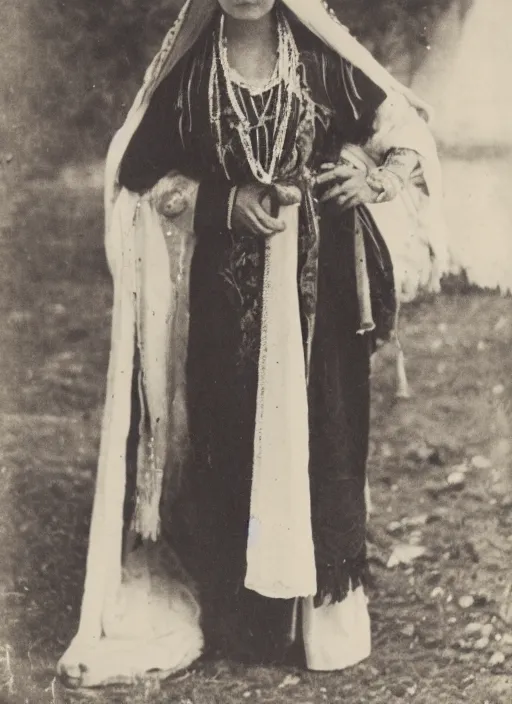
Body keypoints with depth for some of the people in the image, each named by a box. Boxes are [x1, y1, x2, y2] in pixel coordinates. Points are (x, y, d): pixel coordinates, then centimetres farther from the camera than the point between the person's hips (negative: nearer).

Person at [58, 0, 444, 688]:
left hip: (317, 290, 0)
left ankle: (324, 606, 16)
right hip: (224, 289, 0)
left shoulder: (324, 61, 0)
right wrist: (228, 201, -10)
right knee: (230, 436, 2)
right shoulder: (188, 69, 2)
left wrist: (371, 177, -14)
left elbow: (411, 137, 5)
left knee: (319, 432, 1)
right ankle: (242, 616, 15)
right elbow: (142, 176, 4)